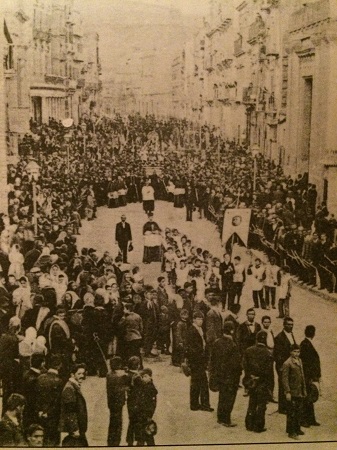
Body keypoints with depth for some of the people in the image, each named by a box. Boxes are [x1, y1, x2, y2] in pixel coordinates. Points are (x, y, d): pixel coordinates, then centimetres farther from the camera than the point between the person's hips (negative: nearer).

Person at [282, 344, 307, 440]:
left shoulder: (299, 361, 10)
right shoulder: (287, 363, -15)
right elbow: (284, 379, -16)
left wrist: (304, 389, 17)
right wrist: (287, 392, -19)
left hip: (300, 392, 8)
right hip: (292, 392, -8)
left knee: (298, 411, 16)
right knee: (292, 412, -1)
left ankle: (297, 429, 29)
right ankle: (291, 432, 7)